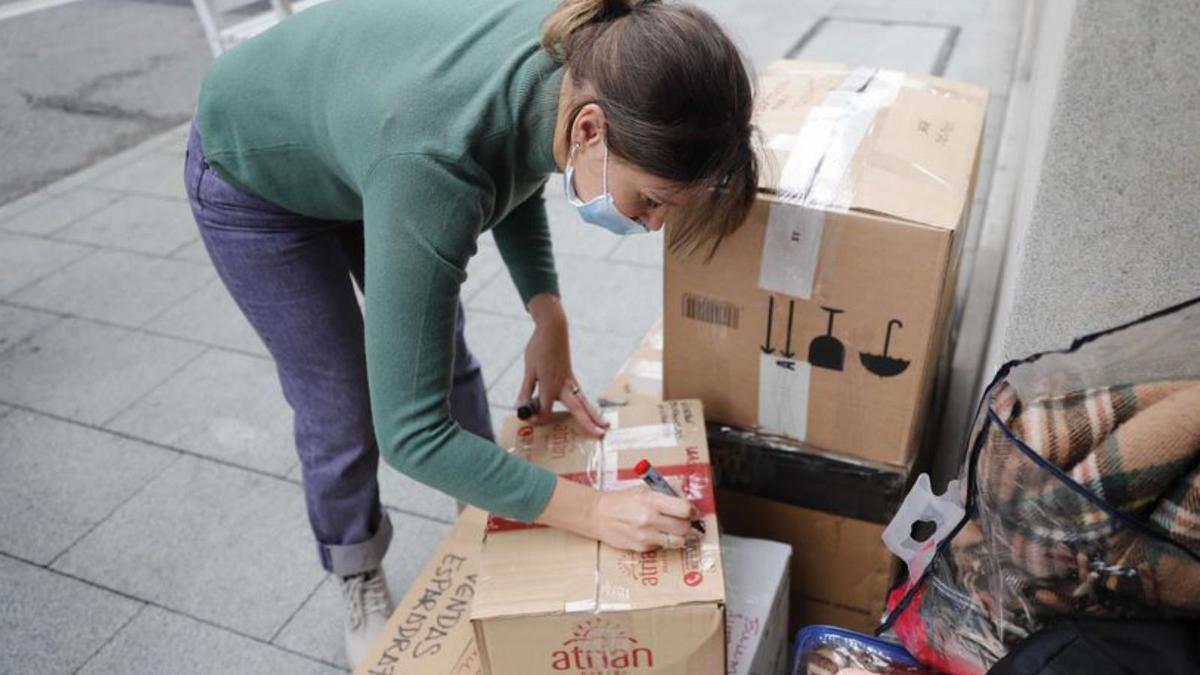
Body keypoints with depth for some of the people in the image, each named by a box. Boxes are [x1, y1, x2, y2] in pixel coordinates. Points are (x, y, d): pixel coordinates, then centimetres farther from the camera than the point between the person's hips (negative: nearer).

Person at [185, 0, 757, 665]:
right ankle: (360, 586, 31)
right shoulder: (433, 163, -46)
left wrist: (547, 313, -13)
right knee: (342, 408, 2)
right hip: (256, 180, -5)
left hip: (352, 136, 6)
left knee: (445, 365, 10)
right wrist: (589, 511, -33)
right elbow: (409, 431, -38)